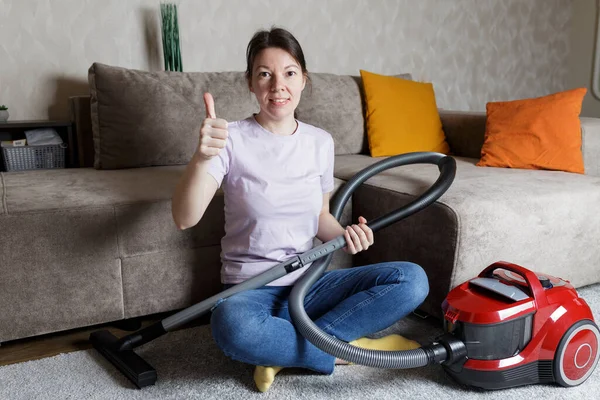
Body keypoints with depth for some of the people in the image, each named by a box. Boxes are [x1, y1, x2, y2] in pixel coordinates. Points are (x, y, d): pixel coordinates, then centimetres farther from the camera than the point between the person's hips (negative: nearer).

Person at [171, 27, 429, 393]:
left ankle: (282, 351, -16)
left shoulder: (321, 142, 5)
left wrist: (345, 235, -7)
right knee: (233, 326, -40)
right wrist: (202, 157, -40)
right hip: (251, 289, -4)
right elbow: (185, 218, -21)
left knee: (412, 279, -15)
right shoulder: (232, 139, -9)